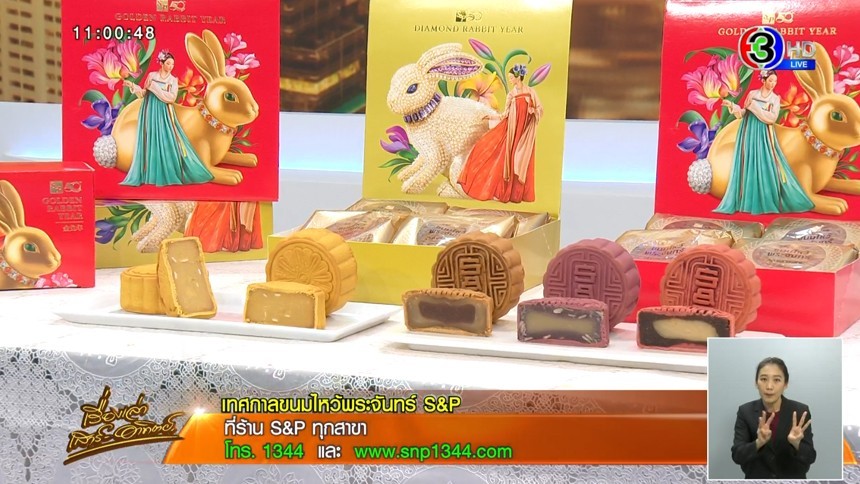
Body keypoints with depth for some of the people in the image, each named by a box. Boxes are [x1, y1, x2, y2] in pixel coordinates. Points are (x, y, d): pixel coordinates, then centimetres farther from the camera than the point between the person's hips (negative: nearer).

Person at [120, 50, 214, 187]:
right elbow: (144, 94, 10)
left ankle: (170, 173, 0)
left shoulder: (173, 80, 2)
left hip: (164, 115, -2)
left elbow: (172, 98, -11)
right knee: (150, 143, 2)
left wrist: (154, 87, -13)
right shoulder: (151, 76, 7)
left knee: (168, 143, -6)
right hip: (150, 113, 2)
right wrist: (133, 86, -3)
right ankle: (151, 174, 6)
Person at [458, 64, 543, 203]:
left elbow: (540, 108, 2)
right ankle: (504, 191, 3)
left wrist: (533, 111, -17)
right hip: (512, 129, 3)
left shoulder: (530, 92, -1)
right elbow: (506, 114, 7)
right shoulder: (511, 95, 7)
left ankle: (517, 193, 5)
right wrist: (493, 117, -6)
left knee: (520, 161, -1)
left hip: (525, 130, -3)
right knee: (507, 159, -3)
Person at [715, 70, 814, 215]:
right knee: (748, 166, 1)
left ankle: (769, 201, 1)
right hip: (749, 134, 1)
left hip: (763, 136, -1)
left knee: (767, 167, -6)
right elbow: (743, 114, 9)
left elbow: (772, 118, -10)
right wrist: (731, 105, -6)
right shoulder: (752, 94, 7)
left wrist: (754, 106, -13)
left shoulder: (775, 99, 3)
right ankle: (748, 201, 6)